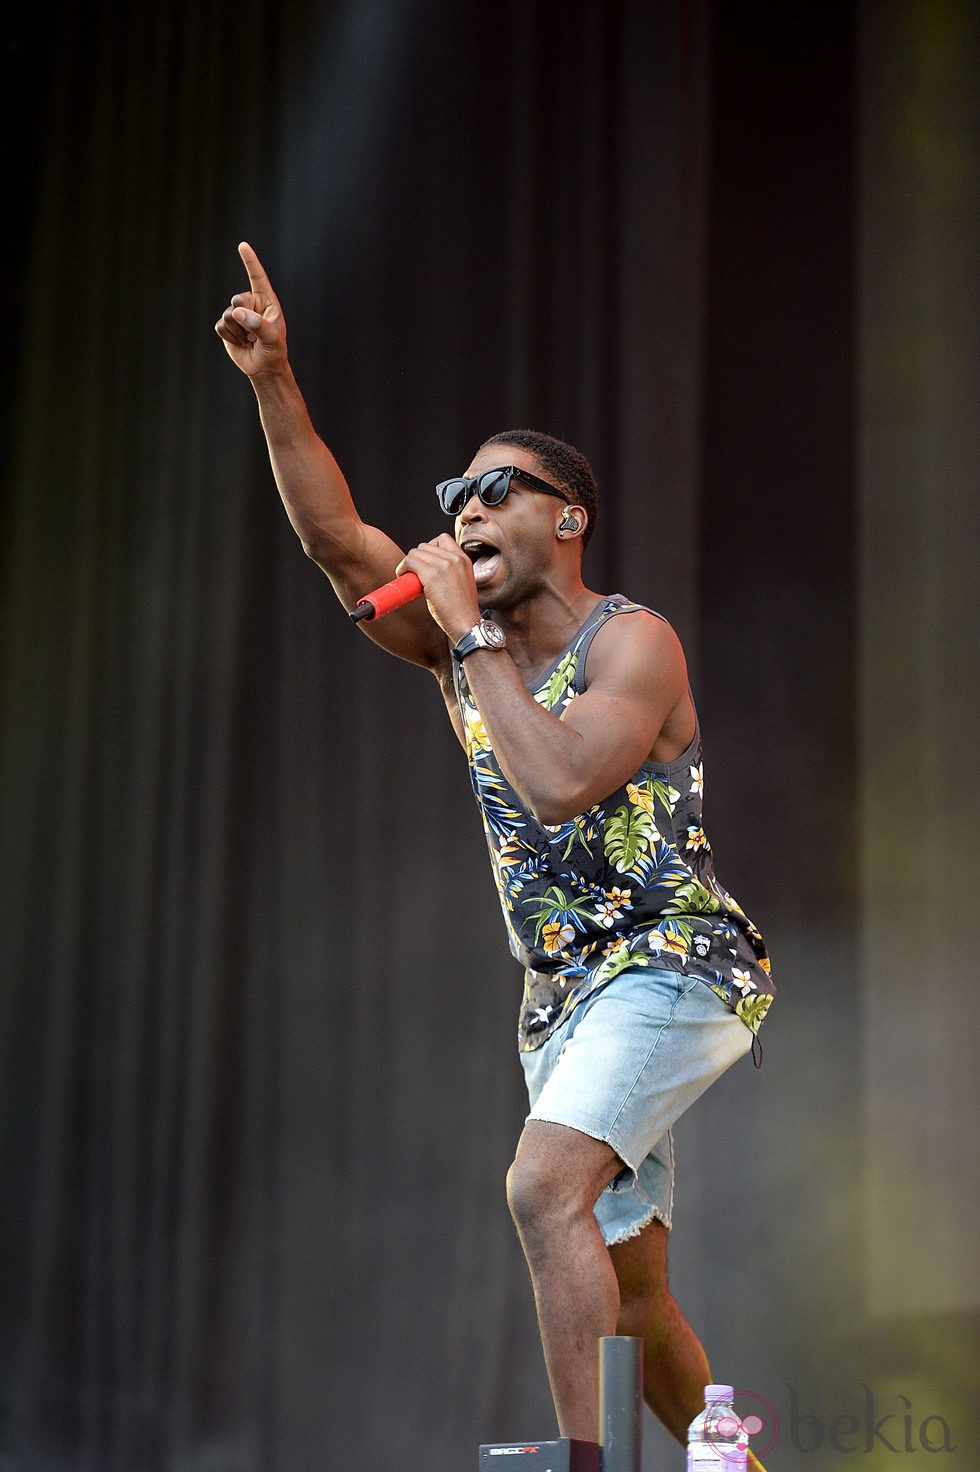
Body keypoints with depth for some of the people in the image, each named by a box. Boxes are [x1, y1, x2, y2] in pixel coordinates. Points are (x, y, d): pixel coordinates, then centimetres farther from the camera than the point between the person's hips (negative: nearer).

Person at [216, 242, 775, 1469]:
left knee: (545, 1187, -29)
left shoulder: (631, 641, -10)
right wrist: (273, 381, -13)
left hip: (675, 966, -8)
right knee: (627, 1291, 10)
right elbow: (334, 537, -3)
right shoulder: (466, 648, 8)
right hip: (562, 994, 8)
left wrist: (472, 638, -17)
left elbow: (560, 783, -26)